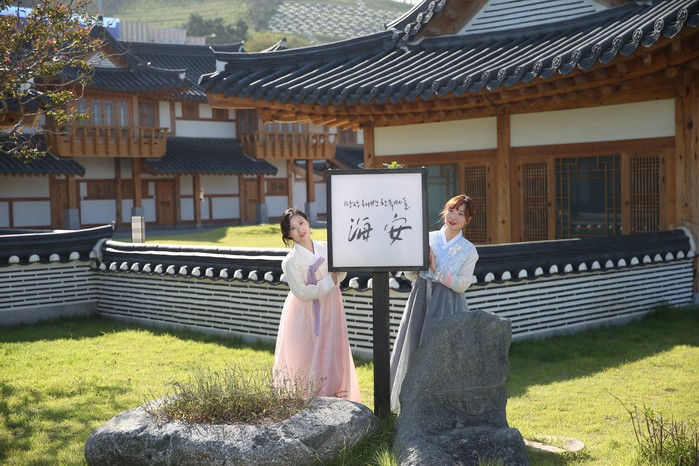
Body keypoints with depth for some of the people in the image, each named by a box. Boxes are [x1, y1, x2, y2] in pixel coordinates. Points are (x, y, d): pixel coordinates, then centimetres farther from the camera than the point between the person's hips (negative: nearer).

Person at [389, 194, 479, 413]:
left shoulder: (468, 251, -1)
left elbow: (462, 285, -8)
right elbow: (409, 275, 7)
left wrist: (436, 270, -16)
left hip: (448, 308, -3)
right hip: (421, 301, 3)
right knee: (415, 352, 6)